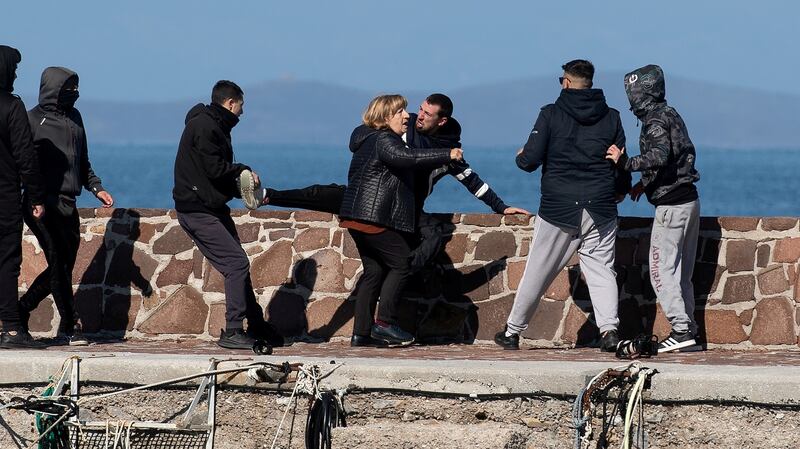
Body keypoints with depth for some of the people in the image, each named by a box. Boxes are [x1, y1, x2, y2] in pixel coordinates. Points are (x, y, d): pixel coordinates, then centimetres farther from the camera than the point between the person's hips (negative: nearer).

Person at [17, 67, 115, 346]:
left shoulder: (74, 118, 18)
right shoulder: (33, 120, -3)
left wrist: (96, 187, 14)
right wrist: (34, 199, -16)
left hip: (67, 205, 7)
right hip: (44, 204, -7)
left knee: (64, 265, 8)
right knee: (59, 263, -10)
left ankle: (20, 310, 22)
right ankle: (70, 325, -7)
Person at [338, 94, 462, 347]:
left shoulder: (369, 139, 22)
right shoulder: (382, 140, -11)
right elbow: (405, 158, -28)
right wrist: (447, 155, -25)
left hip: (357, 218, 11)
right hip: (373, 217, -11)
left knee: (374, 271, 10)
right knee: (401, 263, -5)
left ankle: (361, 333, 8)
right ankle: (384, 323, -7)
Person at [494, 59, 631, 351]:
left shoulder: (551, 114, -4)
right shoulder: (611, 117, 4)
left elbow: (530, 160, -8)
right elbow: (622, 164, 8)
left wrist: (520, 156, 16)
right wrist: (621, 191, 29)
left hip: (558, 210, -2)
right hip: (600, 210, 2)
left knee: (537, 272, 7)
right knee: (602, 271, 4)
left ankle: (512, 332, 17)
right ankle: (609, 329, -15)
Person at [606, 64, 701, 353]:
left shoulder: (655, 121, -13)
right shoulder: (669, 114, 16)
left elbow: (659, 156, -30)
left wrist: (626, 163, -22)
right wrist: (645, 183, 27)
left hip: (671, 206, -10)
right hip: (689, 199, 10)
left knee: (662, 271, -7)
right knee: (681, 272, 13)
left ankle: (681, 331, -12)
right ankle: (688, 327, 13)